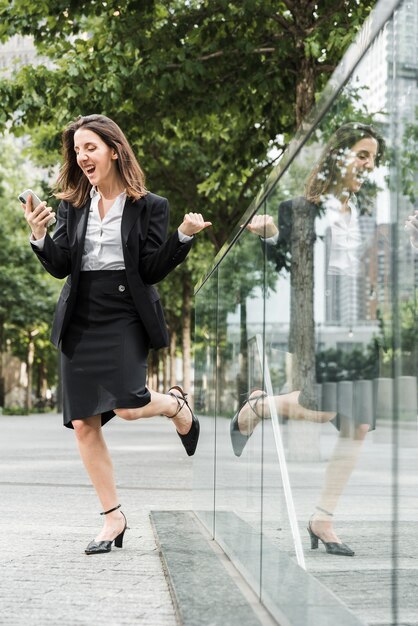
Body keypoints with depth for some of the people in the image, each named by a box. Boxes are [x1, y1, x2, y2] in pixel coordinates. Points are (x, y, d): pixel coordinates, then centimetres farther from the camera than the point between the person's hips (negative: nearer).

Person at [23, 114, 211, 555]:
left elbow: (152, 271, -4)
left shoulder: (148, 206, 0)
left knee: (127, 408, -20)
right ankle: (112, 518, 16)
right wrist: (38, 236, -14)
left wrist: (184, 236, -17)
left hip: (125, 316, -4)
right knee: (83, 424, 2)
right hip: (80, 320, 4)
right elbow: (60, 267, 4)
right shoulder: (71, 206, 9)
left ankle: (176, 403, 18)